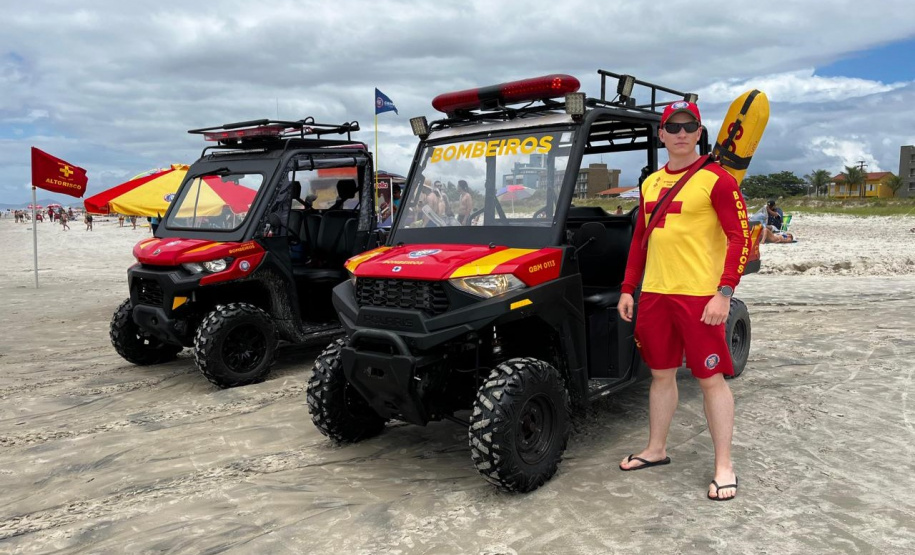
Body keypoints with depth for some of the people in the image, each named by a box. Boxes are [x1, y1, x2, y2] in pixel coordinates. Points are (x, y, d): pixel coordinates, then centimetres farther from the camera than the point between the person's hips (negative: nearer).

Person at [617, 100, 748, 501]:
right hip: (654, 294, 6)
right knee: (661, 374, 15)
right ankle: (656, 449, 30)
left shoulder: (716, 179, -6)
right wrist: (628, 289, 14)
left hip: (700, 296, -6)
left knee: (711, 378, 1)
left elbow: (740, 238, -10)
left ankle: (724, 467, 12)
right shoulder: (650, 183, 14)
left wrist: (724, 293, -18)